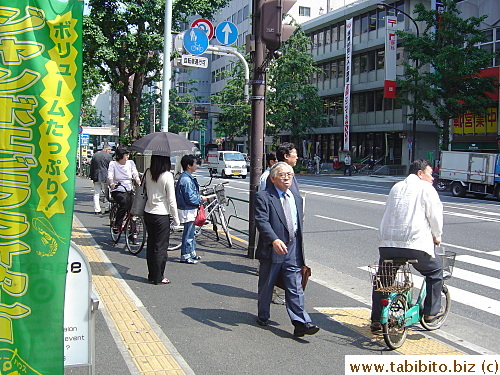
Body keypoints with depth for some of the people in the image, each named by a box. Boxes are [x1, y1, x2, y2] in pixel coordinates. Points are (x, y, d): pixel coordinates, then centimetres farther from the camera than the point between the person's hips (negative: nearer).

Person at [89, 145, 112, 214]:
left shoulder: (94, 155, 13)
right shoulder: (108, 156, -5)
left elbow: (91, 167, 17)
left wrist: (92, 177, 22)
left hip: (96, 177, 5)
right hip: (105, 177, -5)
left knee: (96, 194, 6)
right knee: (107, 194, 2)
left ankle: (97, 210, 5)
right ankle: (108, 208, 2)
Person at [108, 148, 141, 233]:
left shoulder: (130, 163, 9)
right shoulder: (113, 164, 1)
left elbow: (135, 175, -1)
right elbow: (110, 176, -14)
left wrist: (139, 183, -23)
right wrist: (111, 183, -36)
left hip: (129, 191, 3)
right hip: (117, 191, -3)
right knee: (124, 204, -31)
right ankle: (117, 226, -19)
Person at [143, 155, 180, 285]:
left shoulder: (148, 173, 0)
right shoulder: (167, 176, -16)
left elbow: (144, 191, 10)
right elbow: (171, 200, -13)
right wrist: (176, 218, -6)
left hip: (148, 213, 6)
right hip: (161, 215, -6)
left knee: (151, 245, 16)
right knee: (161, 247, 4)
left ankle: (151, 274, 26)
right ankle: (159, 277, 11)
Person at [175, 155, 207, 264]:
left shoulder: (188, 177, 11)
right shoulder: (186, 179, -22)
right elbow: (190, 198, -24)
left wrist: (198, 197, 11)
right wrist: (201, 199, -11)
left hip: (191, 210, 11)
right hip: (188, 210, -11)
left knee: (191, 232, 19)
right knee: (188, 233, -1)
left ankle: (192, 253, 30)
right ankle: (185, 256, 8)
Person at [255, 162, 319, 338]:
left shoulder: (297, 198, 16)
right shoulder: (263, 197, -6)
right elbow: (262, 221, -18)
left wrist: (300, 248, 21)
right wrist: (274, 240, -33)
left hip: (293, 250, 4)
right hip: (272, 249, -4)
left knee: (295, 287, 0)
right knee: (266, 285, 11)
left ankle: (301, 323, -1)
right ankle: (263, 316, 31)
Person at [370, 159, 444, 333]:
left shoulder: (396, 187, 20)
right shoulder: (426, 188, 2)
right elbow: (435, 216, -2)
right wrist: (437, 237, 15)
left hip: (387, 244, 5)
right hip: (414, 244, -5)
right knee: (435, 270, 20)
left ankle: (376, 320, 19)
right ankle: (431, 311, 22)